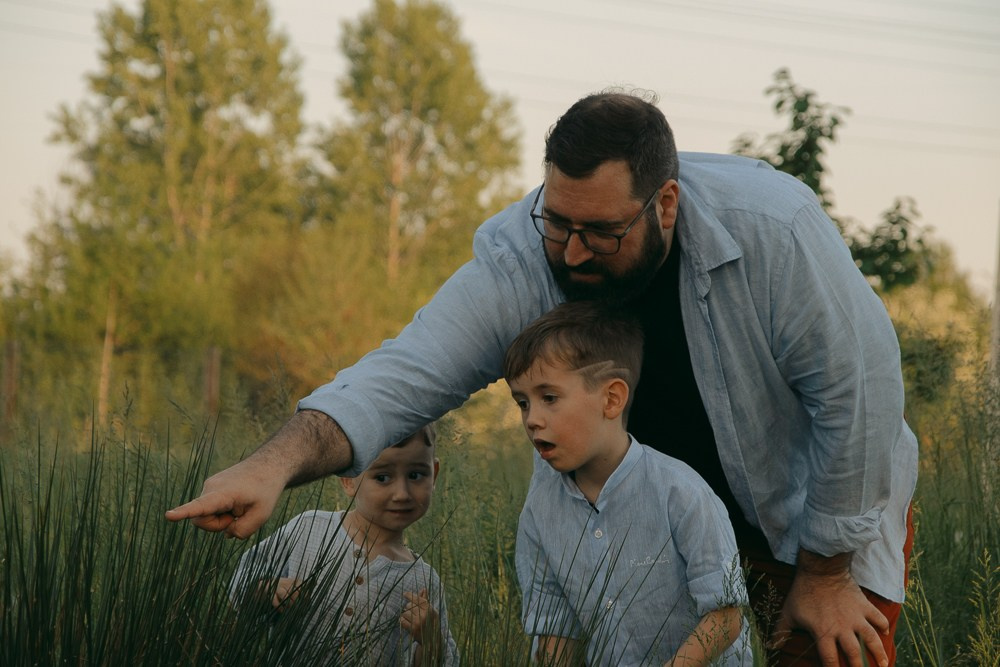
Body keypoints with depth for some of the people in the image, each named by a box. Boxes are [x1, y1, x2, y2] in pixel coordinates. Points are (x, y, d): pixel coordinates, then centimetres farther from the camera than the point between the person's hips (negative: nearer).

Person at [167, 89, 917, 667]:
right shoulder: (517, 263, -27)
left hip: (830, 504, -2)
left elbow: (856, 396, -24)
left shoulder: (772, 230, -34)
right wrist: (276, 463, -55)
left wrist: (824, 575, -15)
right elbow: (404, 375, -35)